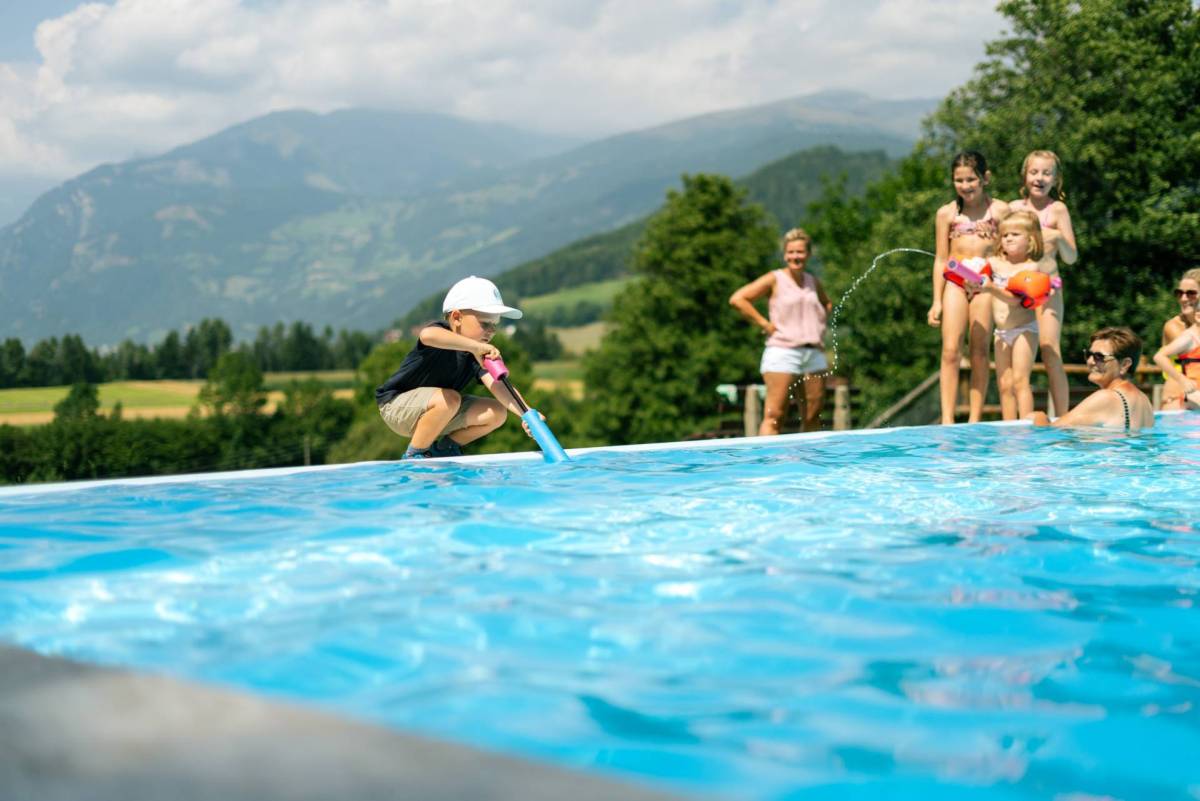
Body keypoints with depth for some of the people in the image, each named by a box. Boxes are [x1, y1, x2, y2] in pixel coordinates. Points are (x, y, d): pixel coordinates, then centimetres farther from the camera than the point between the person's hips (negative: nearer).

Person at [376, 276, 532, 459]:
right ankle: (414, 455, -15)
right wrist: (475, 346, -59)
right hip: (395, 406, -7)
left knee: (497, 413, -6)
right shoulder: (440, 330, -25)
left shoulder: (481, 354, -6)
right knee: (449, 399, -36)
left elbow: (497, 386, -20)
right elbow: (428, 335, -52)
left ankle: (443, 448, 12)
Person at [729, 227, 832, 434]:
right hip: (783, 351, -6)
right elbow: (737, 299, -11)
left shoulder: (813, 282, 15)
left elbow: (827, 305, 37)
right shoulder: (774, 279, -2)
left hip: (814, 353, 6)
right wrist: (764, 323, -12)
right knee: (774, 415, -12)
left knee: (813, 417, 6)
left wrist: (821, 324, 17)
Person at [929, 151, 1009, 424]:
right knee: (951, 351, -9)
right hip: (955, 281, 0)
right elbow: (941, 259, 10)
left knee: (980, 352, 0)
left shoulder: (1000, 210, 6)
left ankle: (975, 419, 4)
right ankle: (947, 419, -11)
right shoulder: (947, 213, 9)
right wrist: (937, 301, 5)